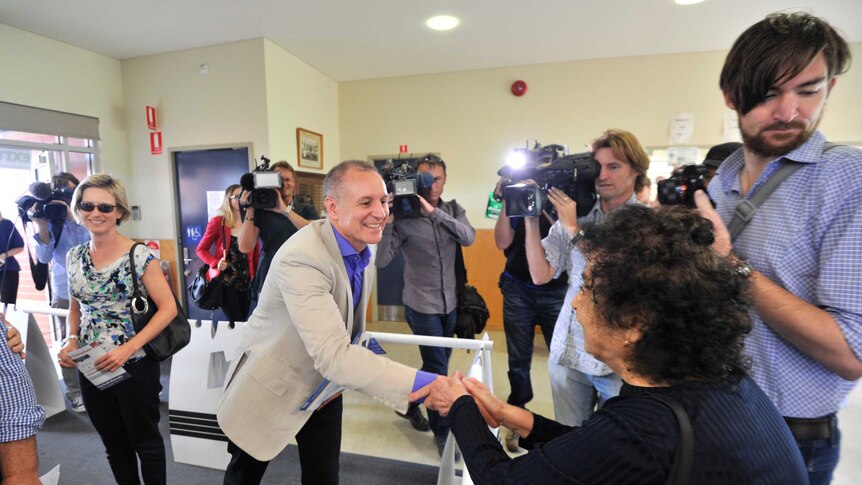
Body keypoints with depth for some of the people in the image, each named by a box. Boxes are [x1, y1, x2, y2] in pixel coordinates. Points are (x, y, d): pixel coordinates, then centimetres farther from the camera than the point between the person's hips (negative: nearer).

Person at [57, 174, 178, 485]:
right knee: (114, 445, 21)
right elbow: (76, 308, 15)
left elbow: (168, 308, -16)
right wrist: (72, 341, -3)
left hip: (135, 366, -5)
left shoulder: (139, 255, -14)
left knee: (145, 442, 12)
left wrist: (129, 348, -23)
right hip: (90, 369, 5)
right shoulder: (74, 257, 3)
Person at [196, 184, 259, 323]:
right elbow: (201, 250, 0)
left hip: (246, 283, 3)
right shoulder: (218, 222, -6)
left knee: (243, 322, 13)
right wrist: (216, 263, -17)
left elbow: (256, 254, 6)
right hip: (225, 282, -3)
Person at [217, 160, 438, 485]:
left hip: (325, 384, 5)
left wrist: (362, 341, -3)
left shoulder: (365, 247, -8)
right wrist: (422, 384, -47)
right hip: (270, 386, -5)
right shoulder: (301, 258, -34)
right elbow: (333, 356, -42)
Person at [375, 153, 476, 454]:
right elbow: (381, 261, -18)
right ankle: (443, 432, 23)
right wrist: (387, 223, -30)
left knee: (435, 366, 20)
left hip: (450, 304, 5)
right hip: (422, 306, -5)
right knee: (439, 370, 1)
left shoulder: (453, 210, 1)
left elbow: (469, 238, -19)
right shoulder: (405, 217, -12)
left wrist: (434, 211, -28)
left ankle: (411, 404, 46)